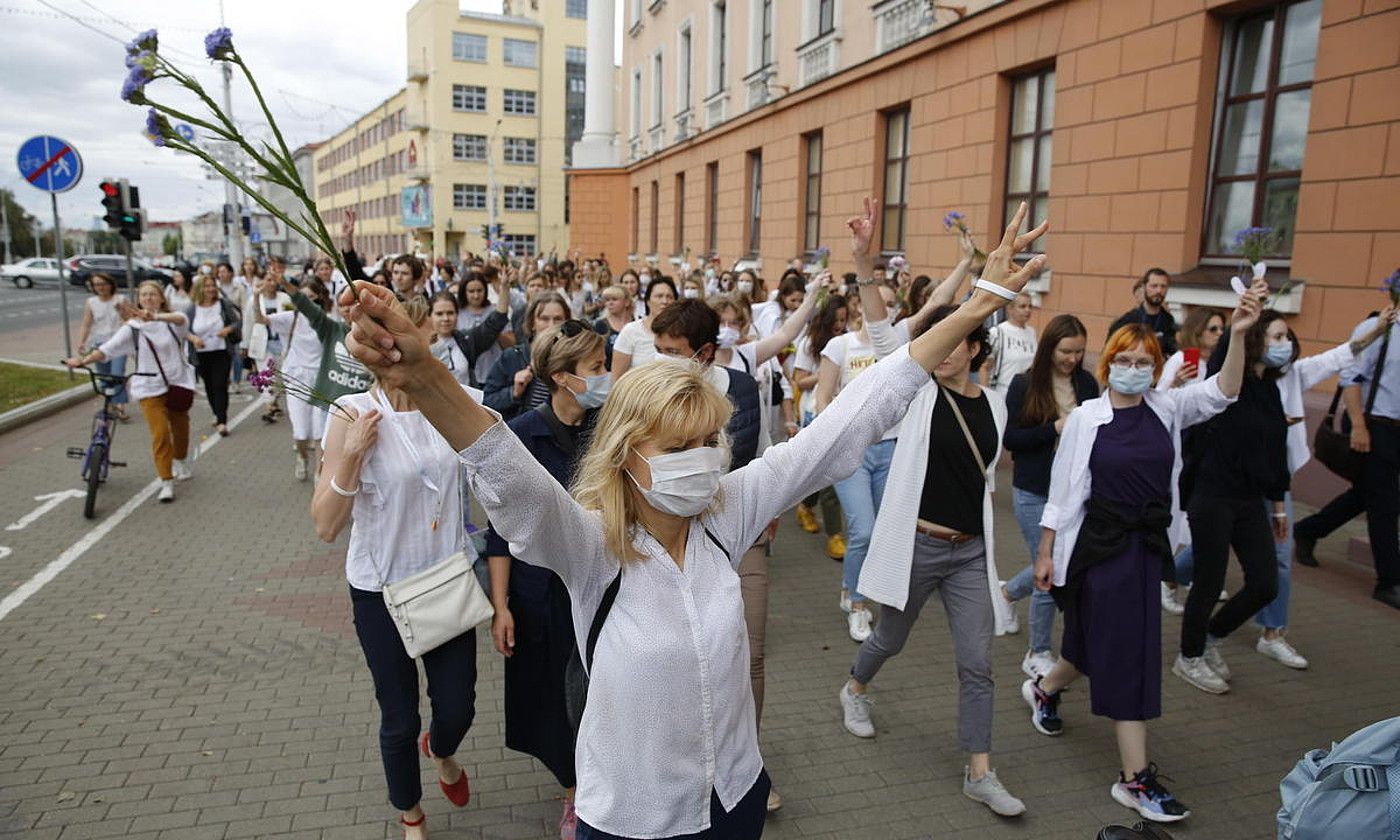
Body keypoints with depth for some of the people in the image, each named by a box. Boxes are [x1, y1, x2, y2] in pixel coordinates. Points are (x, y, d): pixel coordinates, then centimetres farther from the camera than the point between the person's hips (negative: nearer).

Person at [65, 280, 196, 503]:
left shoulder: (172, 321, -2)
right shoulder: (132, 328, 0)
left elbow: (180, 320, -28)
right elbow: (107, 348, -9)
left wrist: (156, 317, -48)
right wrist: (84, 359, -27)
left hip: (178, 384, 1)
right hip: (150, 388, -1)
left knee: (180, 427, 18)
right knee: (160, 433, -11)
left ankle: (181, 460, 47)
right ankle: (166, 482, -5)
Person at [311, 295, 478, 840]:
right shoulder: (354, 415, -16)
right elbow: (325, 526, -16)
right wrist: (350, 457, -27)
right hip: (383, 589, -3)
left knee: (458, 707, 12)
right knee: (400, 718, 13)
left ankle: (440, 752, 51)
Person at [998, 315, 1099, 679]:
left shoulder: (1087, 383, 0)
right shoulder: (1024, 384, -8)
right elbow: (1009, 438, -10)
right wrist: (1054, 428, -20)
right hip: (1034, 493, -4)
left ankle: (1009, 591, 46)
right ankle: (1038, 653, 22)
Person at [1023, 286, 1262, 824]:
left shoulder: (1168, 410, 2)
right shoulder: (1086, 417, -8)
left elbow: (1220, 393, -15)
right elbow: (1062, 490, -6)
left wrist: (1238, 335, -30)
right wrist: (1045, 554, -4)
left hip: (1148, 544, 5)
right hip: (1099, 543, -5)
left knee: (1100, 643, 17)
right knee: (1127, 650, -3)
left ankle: (1044, 689, 47)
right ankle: (1135, 778, 6)